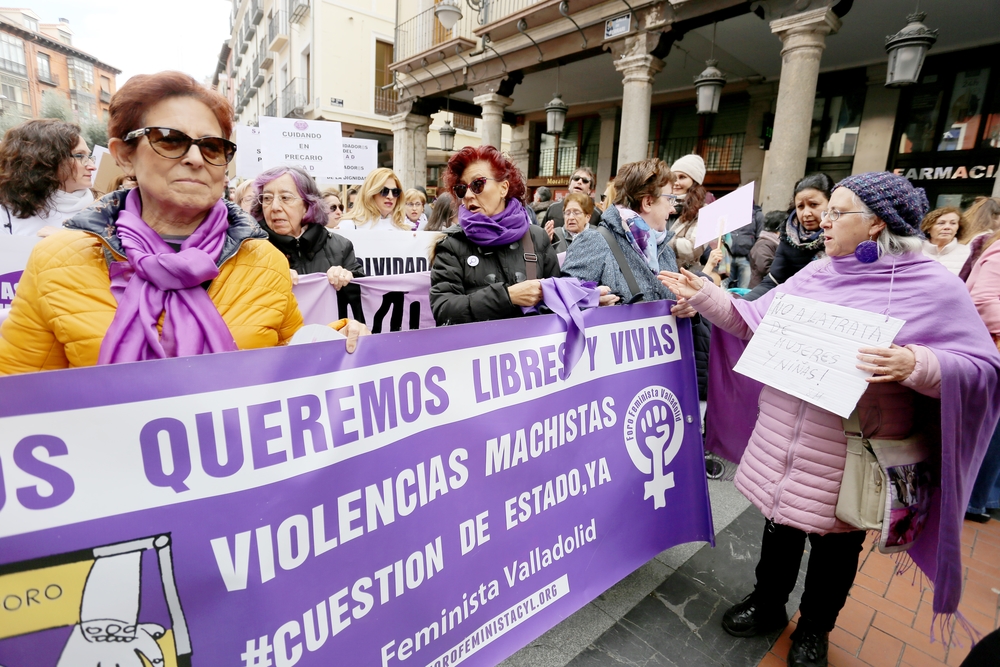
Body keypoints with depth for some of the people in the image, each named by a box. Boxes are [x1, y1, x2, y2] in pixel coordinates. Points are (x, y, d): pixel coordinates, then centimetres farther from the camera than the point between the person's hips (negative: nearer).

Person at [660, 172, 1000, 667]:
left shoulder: (932, 285, -8)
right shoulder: (815, 274, 6)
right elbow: (755, 322, 8)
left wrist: (917, 365, -29)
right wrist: (703, 295, 1)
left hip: (853, 454, -4)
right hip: (782, 440, 4)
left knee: (836, 543, 17)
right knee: (780, 524, 21)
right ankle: (767, 604, 45)